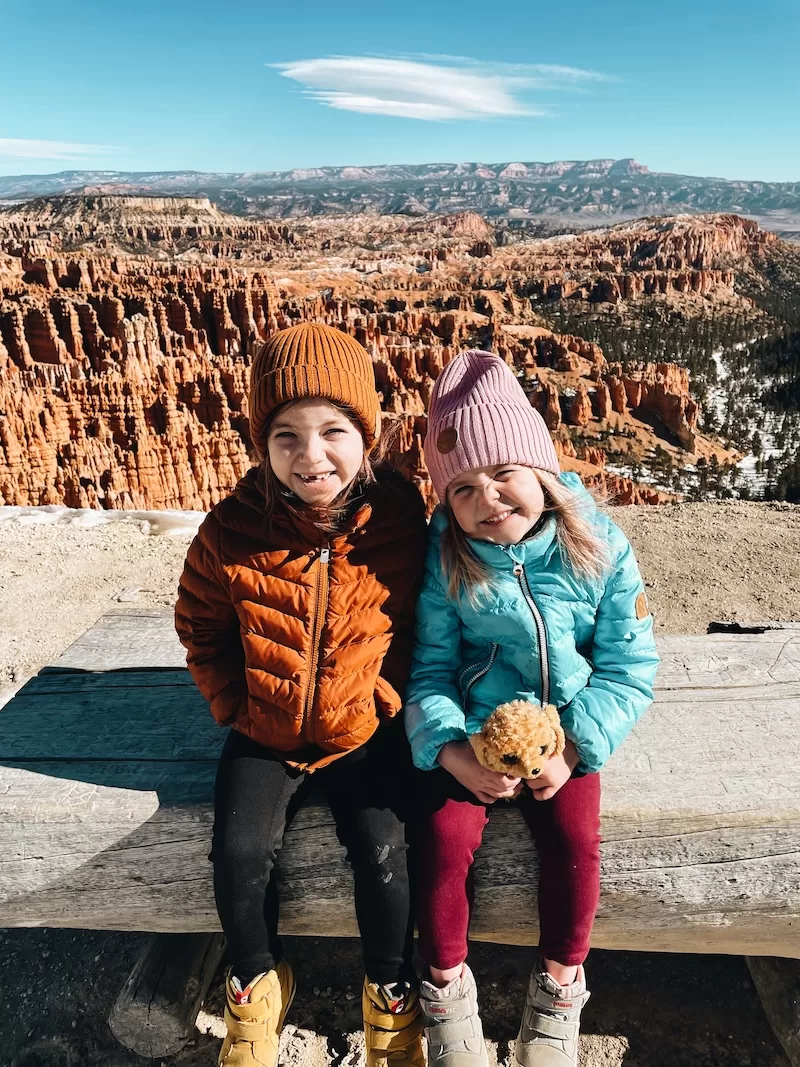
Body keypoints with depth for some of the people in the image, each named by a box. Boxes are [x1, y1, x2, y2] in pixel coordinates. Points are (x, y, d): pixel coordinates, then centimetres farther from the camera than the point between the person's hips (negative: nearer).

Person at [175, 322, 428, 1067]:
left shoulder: (399, 520, -14)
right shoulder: (232, 531, -14)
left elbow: (418, 624, -1)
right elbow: (200, 629, 2)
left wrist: (386, 698, -8)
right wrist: (236, 706, -2)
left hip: (365, 733, -1)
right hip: (264, 736, 1)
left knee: (382, 854, -14)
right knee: (239, 852, -12)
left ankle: (391, 994, 18)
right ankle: (257, 982, 21)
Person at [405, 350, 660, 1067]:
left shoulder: (601, 548, -11)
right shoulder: (445, 559, -11)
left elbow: (630, 669, -5)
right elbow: (429, 668, -6)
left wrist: (577, 745, -15)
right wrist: (449, 747, -21)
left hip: (565, 731, 1)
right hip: (473, 733, 0)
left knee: (575, 846, -17)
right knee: (445, 839, -17)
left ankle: (559, 988, 15)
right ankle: (447, 987, 12)